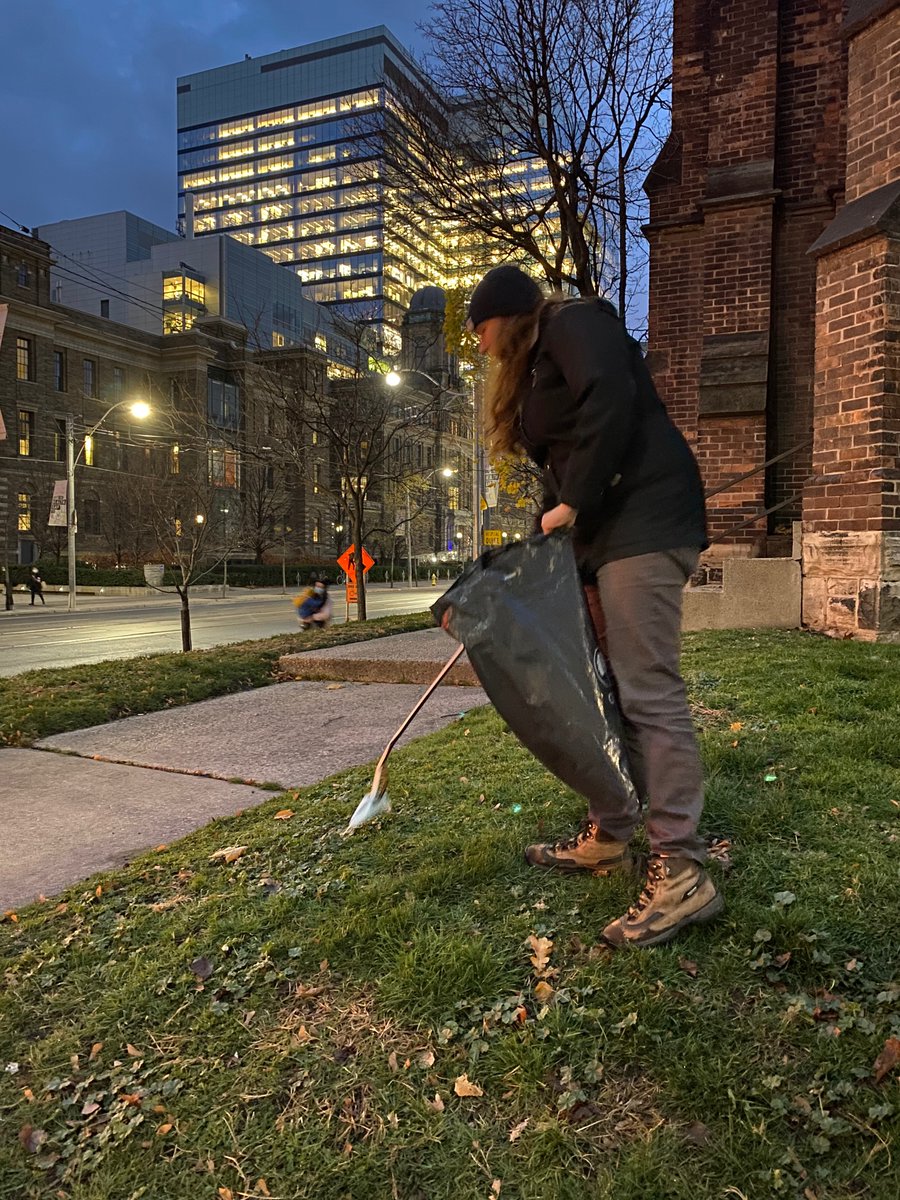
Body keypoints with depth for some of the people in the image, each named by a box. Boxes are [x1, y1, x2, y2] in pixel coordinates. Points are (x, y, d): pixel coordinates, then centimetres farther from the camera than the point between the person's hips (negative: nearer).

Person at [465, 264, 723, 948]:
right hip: (603, 533, 10)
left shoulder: (572, 323, -1)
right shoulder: (538, 367, 28)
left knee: (648, 690, -14)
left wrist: (572, 505, -15)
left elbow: (610, 406, -19)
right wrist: (555, 520, 19)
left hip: (645, 522, -10)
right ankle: (608, 839, 16)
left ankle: (682, 873, -10)